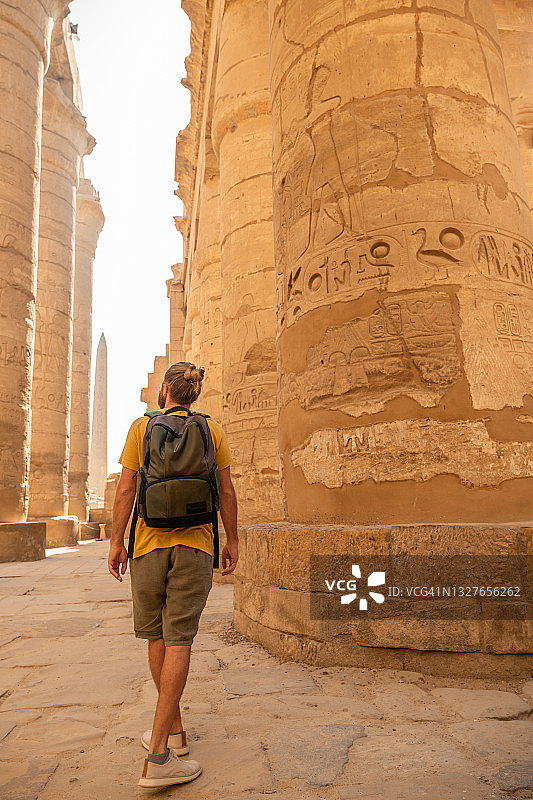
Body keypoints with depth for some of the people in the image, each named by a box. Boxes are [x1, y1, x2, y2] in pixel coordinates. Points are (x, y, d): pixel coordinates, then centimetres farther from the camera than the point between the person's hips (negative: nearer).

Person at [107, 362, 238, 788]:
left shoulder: (142, 426, 1)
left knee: (156, 636, 16)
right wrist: (233, 540, 9)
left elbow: (126, 488, -3)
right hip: (195, 545, 0)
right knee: (178, 640, -1)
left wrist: (116, 541, 5)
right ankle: (159, 756, -4)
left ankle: (174, 729, 28)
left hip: (148, 544, 0)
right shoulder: (213, 430, 3)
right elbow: (226, 491, 1)